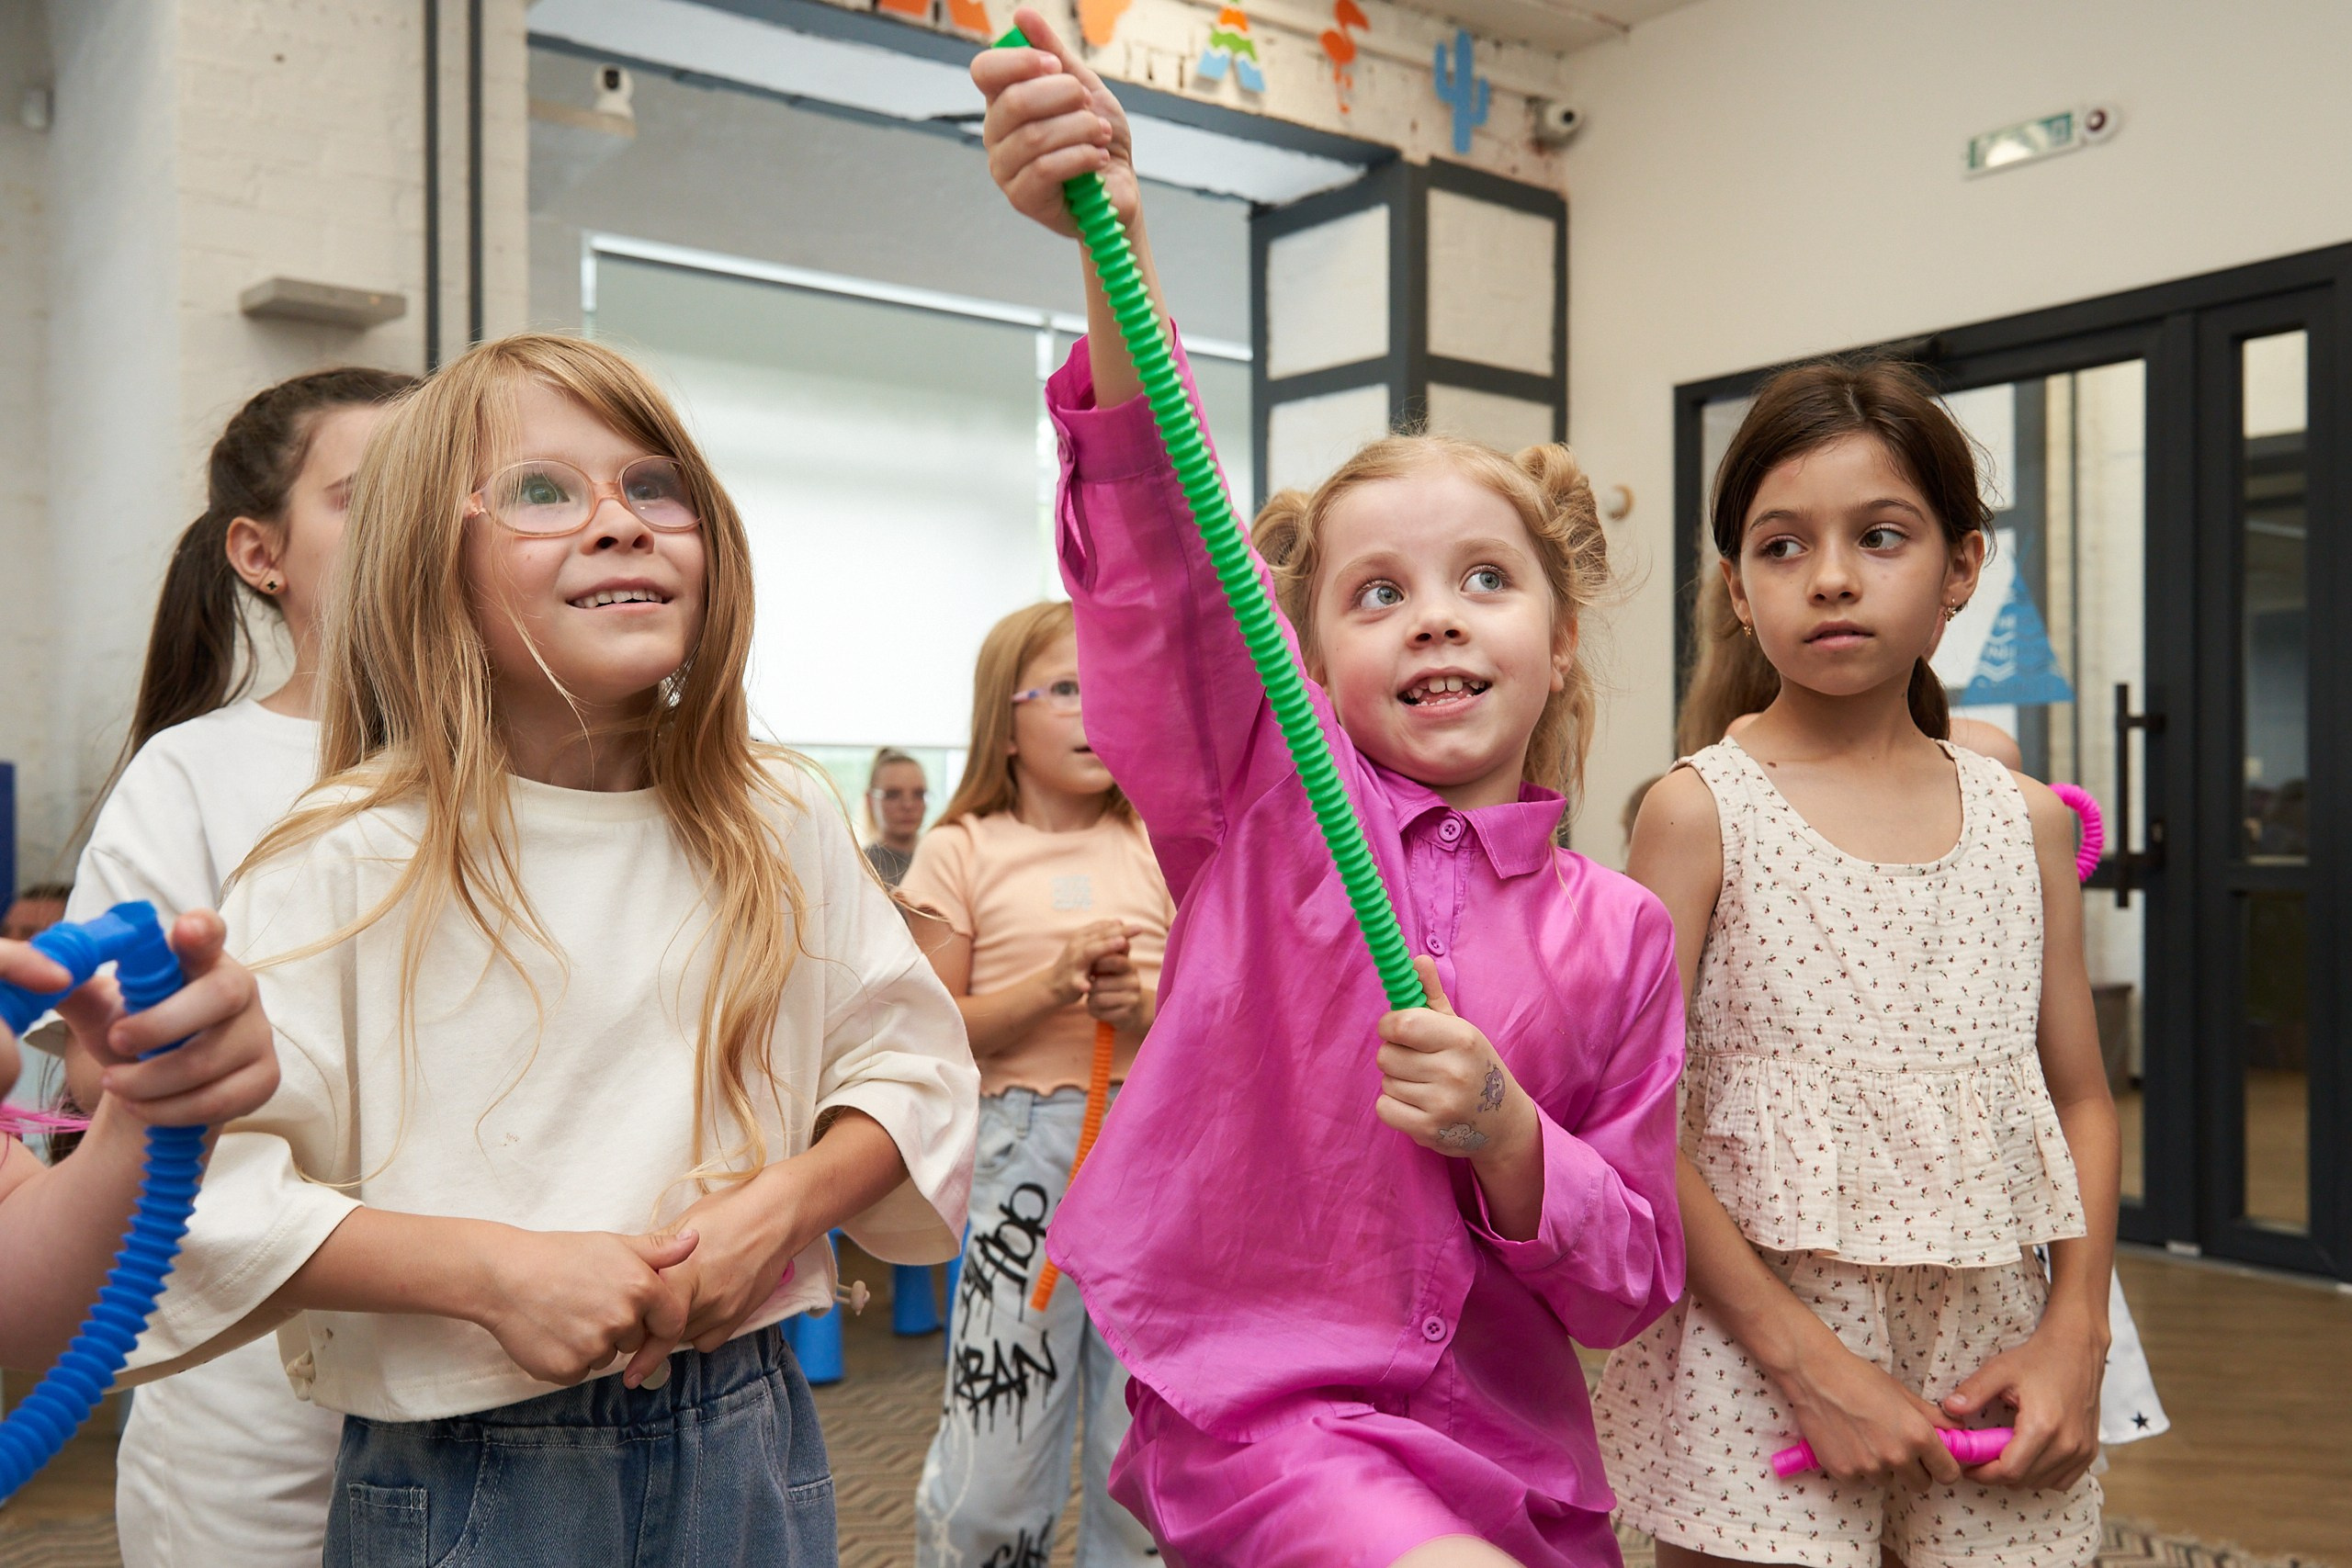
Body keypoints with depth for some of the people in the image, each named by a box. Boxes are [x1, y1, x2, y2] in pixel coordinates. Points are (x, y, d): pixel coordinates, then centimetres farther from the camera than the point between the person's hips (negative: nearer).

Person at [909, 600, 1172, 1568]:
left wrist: (1144, 1008, -11)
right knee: (996, 1455, 0)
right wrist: (1051, 988, -16)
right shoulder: (961, 852, 1)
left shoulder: (1155, 847, 8)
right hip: (1020, 1154, -2)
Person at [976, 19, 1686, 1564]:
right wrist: (1114, 248, -39)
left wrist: (1504, 1135, -17)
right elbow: (1166, 567, -25)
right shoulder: (1265, 801, -6)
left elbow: (1628, 1289, 3)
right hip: (1262, 1417, -3)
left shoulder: (1617, 932, 0)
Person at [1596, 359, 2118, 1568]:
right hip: (1759, 1353, -3)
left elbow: (2081, 1098, 11)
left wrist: (2074, 1335, 0)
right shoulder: (1703, 810, -8)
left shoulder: (2028, 822, 5)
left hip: (1987, 1354, 4)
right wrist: (1806, 1359, -13)